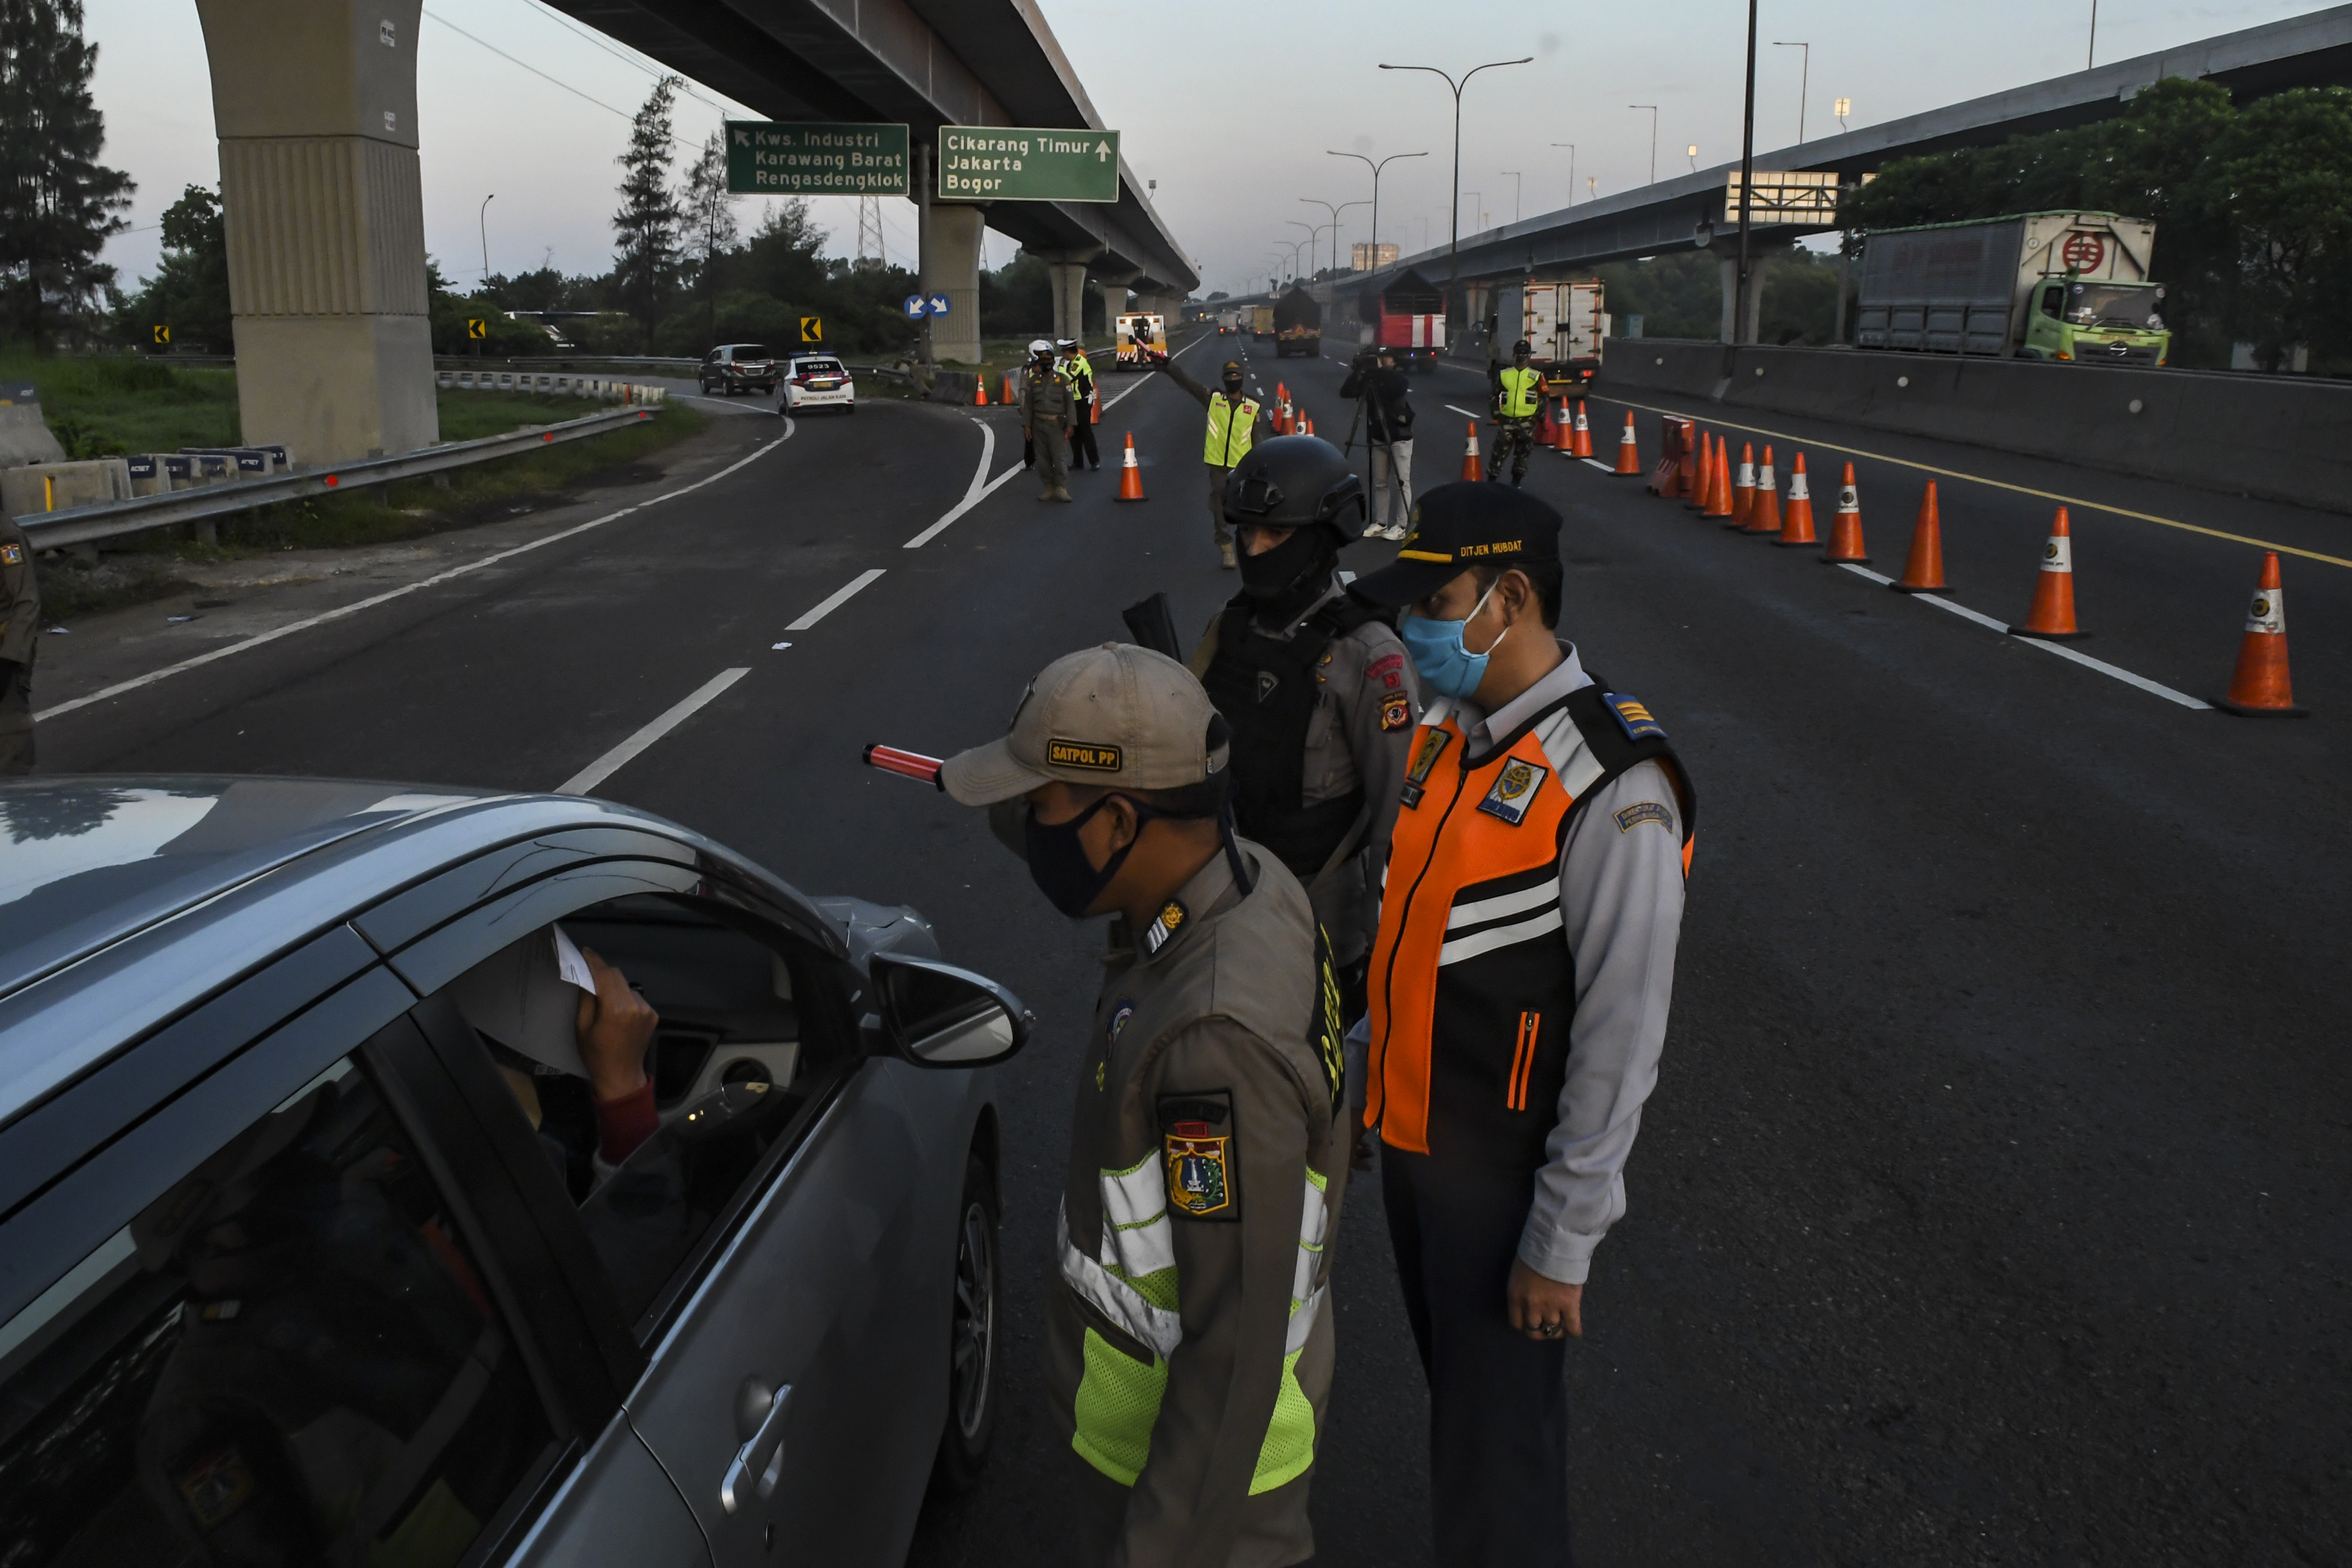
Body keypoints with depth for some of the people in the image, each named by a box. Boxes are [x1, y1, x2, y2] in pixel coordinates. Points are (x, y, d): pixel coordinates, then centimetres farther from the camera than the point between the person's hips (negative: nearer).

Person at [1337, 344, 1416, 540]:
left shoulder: (1400, 380, -7)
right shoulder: (1370, 380, 3)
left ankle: (1400, 527, -3)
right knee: (1380, 483, 7)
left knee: (1401, 483, -4)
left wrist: (1380, 372, -27)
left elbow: (1395, 389, -30)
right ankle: (1379, 523, 13)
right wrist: (1356, 372, -17)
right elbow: (1345, 392, -5)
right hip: (1378, 438, 5)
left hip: (1400, 439, -5)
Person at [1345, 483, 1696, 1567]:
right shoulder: (1443, 733, 4)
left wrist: (1563, 1242, -18)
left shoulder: (1612, 785, -22)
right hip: (1410, 1138, 7)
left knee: (1496, 1444, 7)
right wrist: (1369, 1073, 15)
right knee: (1451, 1388, 24)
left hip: (1504, 1169, -7)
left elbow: (1621, 1040, -21)